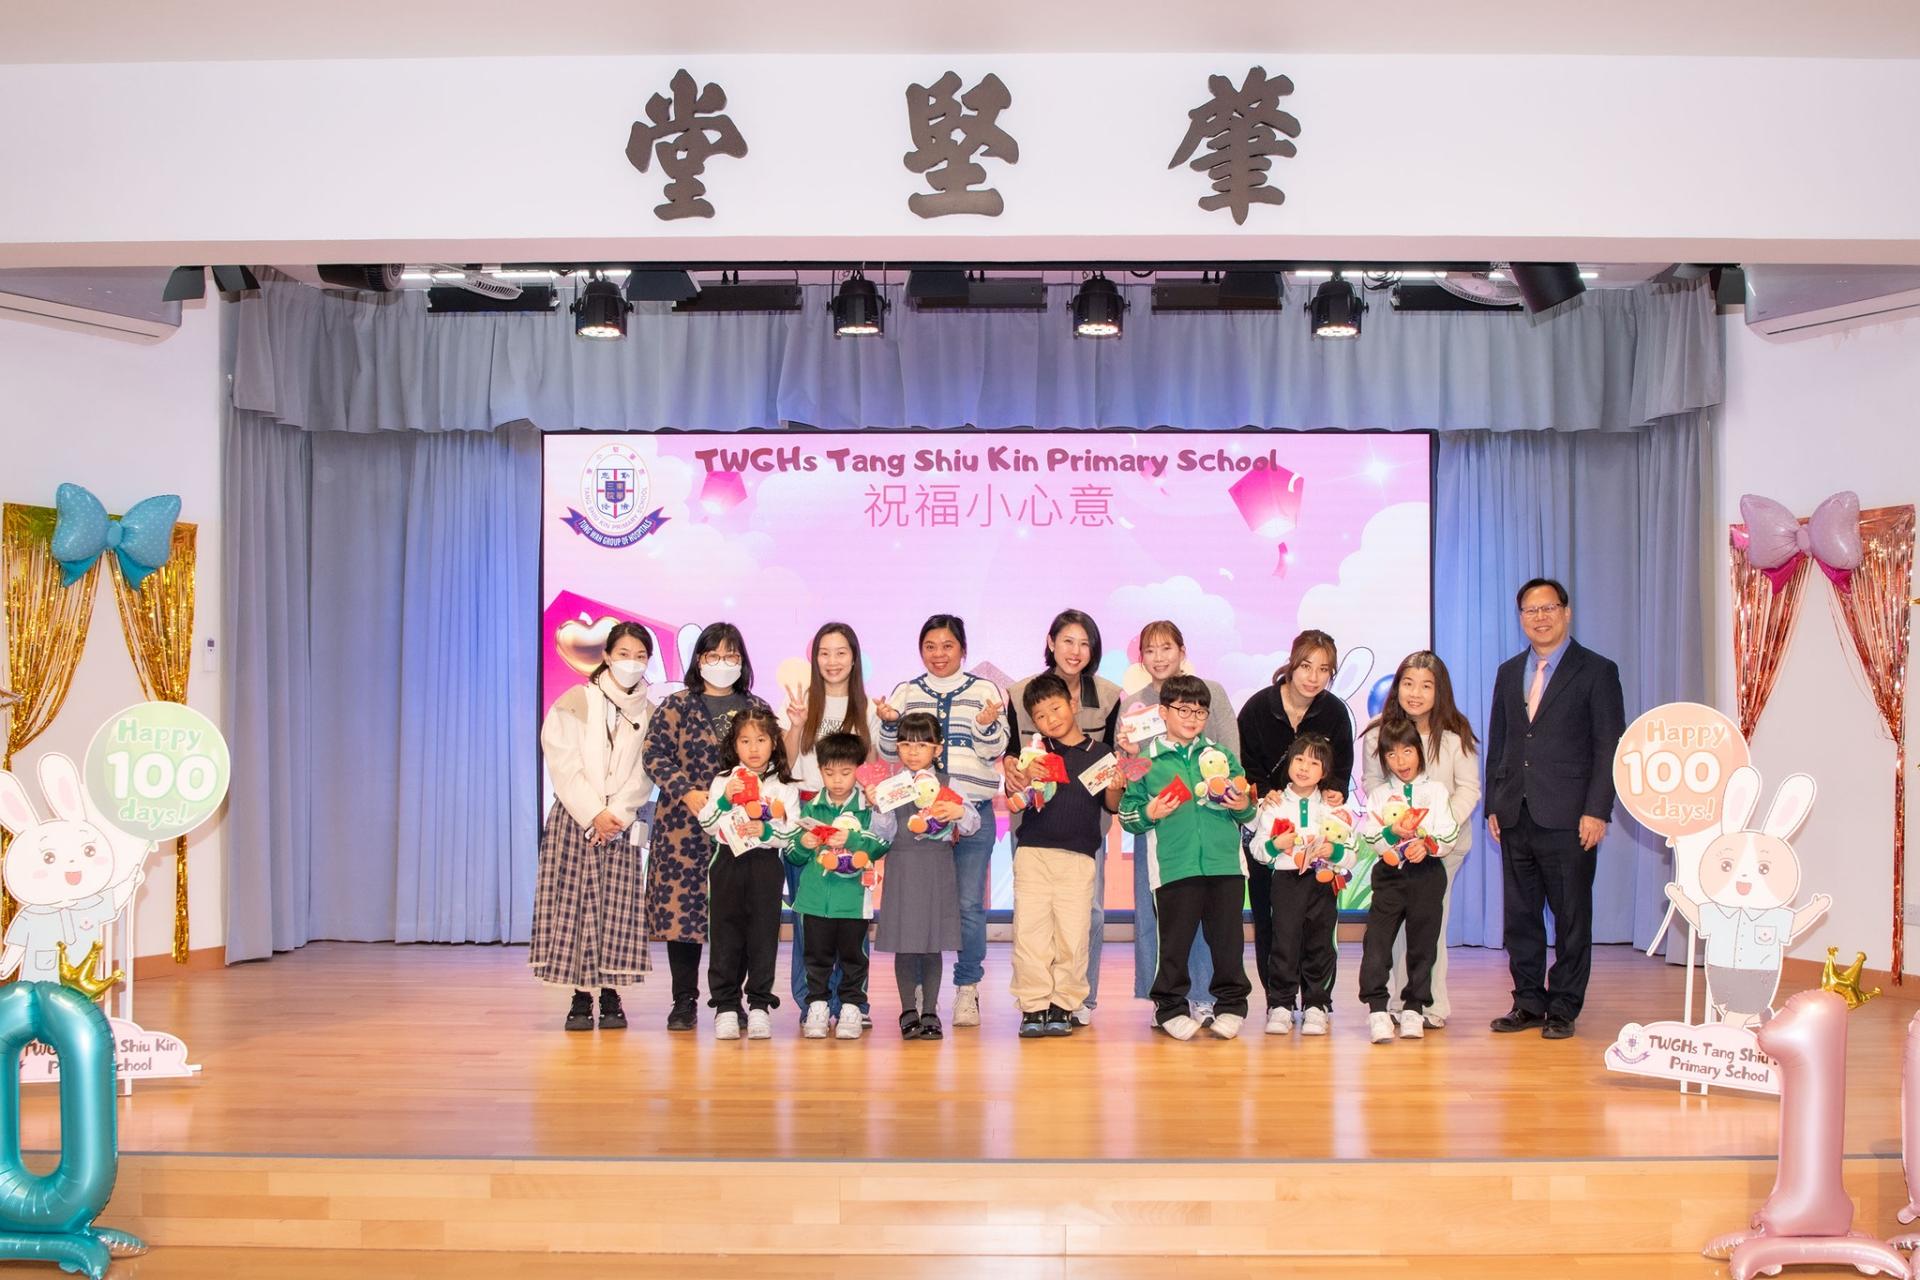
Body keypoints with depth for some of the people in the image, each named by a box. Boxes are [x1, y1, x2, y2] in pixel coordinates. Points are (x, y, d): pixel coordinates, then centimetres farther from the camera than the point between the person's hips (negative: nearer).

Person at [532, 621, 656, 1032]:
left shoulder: (650, 712, 7)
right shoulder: (575, 703, 1)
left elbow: (646, 773, 1)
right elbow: (563, 765, -5)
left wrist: (617, 813, -12)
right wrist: (593, 814, -12)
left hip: (624, 821, 2)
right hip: (575, 817, -1)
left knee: (618, 906, -1)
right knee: (574, 902, -4)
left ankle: (610, 997, 6)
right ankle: (580, 999, 1)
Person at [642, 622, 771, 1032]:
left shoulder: (756, 708, 12)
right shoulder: (677, 706, 5)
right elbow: (655, 754, -3)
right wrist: (687, 791, -15)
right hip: (685, 826, -1)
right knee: (682, 906, -2)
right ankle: (684, 1001, 8)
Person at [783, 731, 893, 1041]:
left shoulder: (868, 807, 1)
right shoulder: (811, 808, 7)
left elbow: (880, 846, -9)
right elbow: (793, 856, 9)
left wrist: (851, 839, -18)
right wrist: (803, 844, -11)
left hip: (853, 896, -2)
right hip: (815, 897, 2)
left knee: (853, 955, 5)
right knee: (817, 955, 7)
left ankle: (852, 1007, 13)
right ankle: (817, 1006, 15)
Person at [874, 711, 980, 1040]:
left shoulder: (946, 783, 6)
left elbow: (974, 822, 4)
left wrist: (959, 812, -16)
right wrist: (873, 806, -13)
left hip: (937, 868, 0)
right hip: (902, 867, 0)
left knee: (933, 944, 4)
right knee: (903, 942, 2)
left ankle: (930, 1011, 13)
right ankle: (909, 1010, 14)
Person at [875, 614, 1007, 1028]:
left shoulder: (984, 691, 7)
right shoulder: (906, 693, 11)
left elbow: (994, 752, 1)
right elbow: (891, 753, 9)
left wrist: (987, 726, -19)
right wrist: (889, 724, -10)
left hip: (972, 812, -1)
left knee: (970, 904, -1)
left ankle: (967, 988, 11)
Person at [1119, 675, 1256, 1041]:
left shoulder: (1222, 756, 15)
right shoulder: (1147, 762, 8)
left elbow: (1247, 810, 19)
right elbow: (1127, 815, 8)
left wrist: (1243, 806, -3)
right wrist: (1150, 813, -11)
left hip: (1225, 863, 2)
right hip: (1174, 867, -2)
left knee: (1226, 938, 5)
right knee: (1176, 939, 0)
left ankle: (1231, 1005, 17)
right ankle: (1171, 1007, 12)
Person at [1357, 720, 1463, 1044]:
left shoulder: (1436, 791, 8)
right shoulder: (1378, 795, 9)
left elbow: (1448, 837, 0)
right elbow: (1369, 840, -1)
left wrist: (1427, 844, -19)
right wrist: (1392, 833, -19)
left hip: (1427, 874, 0)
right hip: (1389, 873, 0)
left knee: (1422, 943, 4)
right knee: (1377, 940, -10)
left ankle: (1414, 1008, 13)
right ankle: (1377, 1009, -9)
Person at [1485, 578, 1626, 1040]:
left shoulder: (1597, 671, 0)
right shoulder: (1509, 672, 16)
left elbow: (1610, 747, -5)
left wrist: (1597, 811, -12)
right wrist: (1493, 805, 9)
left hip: (1568, 819, -5)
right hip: (1515, 816, 5)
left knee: (1571, 916, 2)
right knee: (1520, 915, 9)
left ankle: (1563, 1008, 10)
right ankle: (1528, 1002, 19)